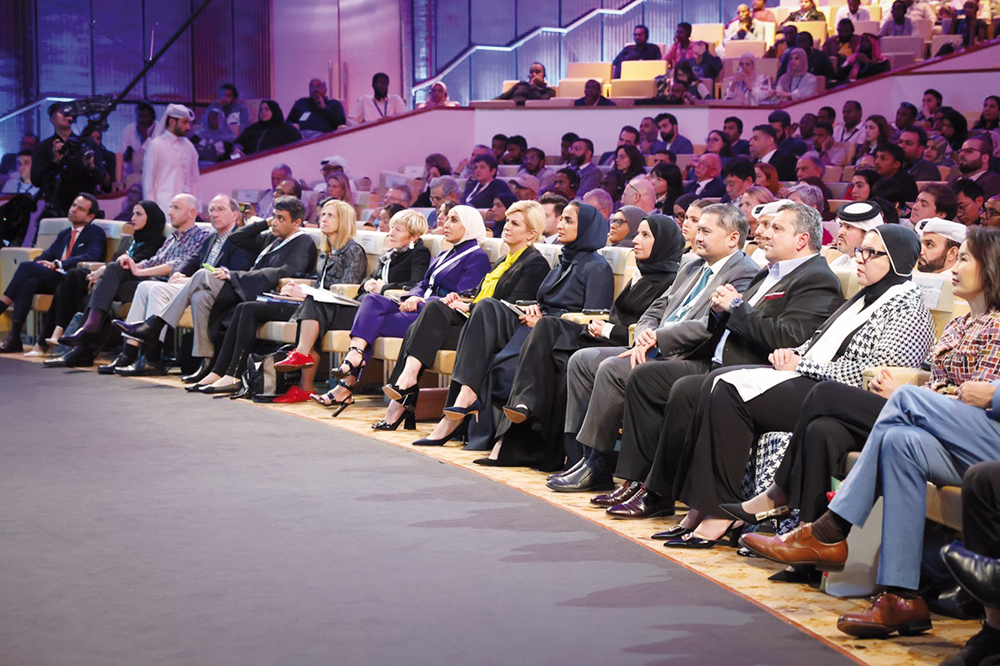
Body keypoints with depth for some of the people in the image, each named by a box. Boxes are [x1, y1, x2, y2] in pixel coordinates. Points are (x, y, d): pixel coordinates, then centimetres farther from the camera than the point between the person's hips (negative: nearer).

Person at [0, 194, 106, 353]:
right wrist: (37, 263, -5)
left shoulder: (96, 233, 3)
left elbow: (91, 256, -16)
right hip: (53, 280, 6)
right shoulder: (64, 234, 28)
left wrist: (57, 264, -21)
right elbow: (47, 255, 20)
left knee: (25, 267, -22)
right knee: (29, 282, -26)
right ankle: (14, 337, -30)